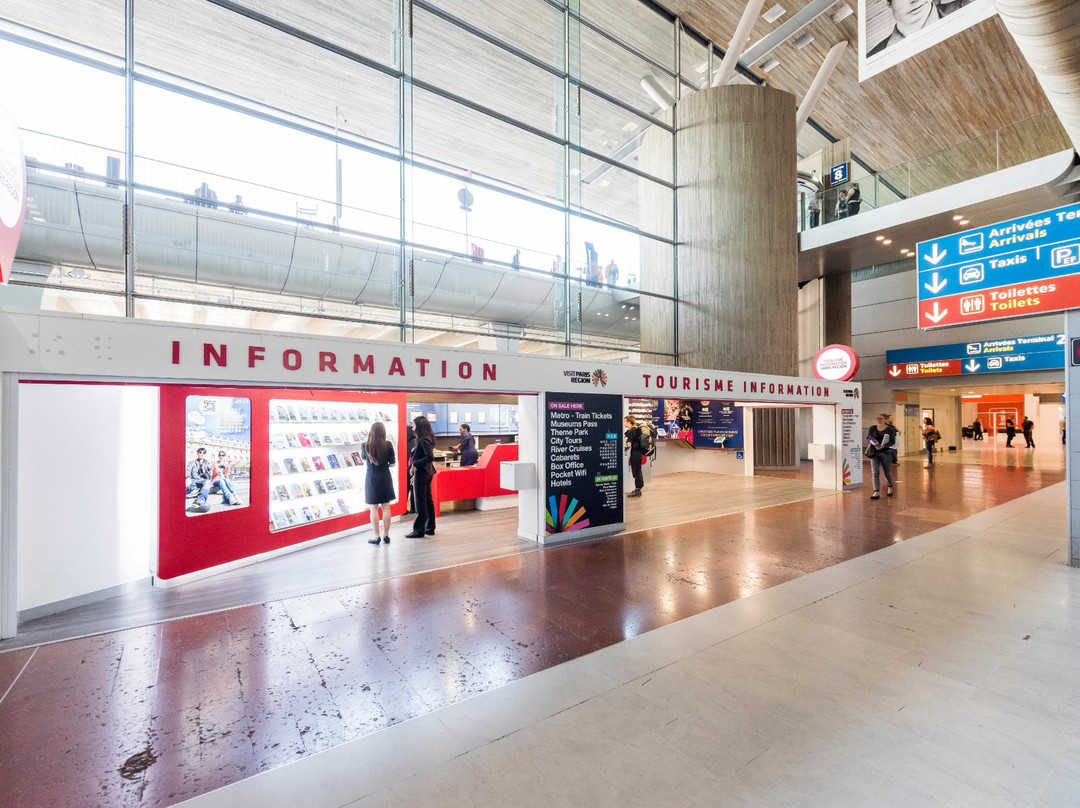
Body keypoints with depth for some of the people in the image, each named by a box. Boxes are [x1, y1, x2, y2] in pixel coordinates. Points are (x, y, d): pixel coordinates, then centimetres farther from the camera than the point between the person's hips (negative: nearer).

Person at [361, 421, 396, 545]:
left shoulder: (365, 446, -9)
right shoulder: (388, 445, -10)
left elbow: (364, 461, 10)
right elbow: (393, 463, -3)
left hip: (372, 479, -1)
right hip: (385, 478, 1)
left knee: (373, 508, 7)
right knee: (386, 507, 9)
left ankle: (376, 536, 11)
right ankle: (386, 535, 17)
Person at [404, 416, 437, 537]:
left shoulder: (423, 440, -18)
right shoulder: (428, 438, 10)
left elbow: (430, 457, -27)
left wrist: (415, 463, -16)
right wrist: (415, 475, 18)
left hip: (421, 474, -10)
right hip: (428, 473, 10)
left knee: (420, 503, -1)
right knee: (428, 501, 14)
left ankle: (419, 531, 7)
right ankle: (430, 528, 22)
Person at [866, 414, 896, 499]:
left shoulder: (890, 429, -3)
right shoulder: (872, 429, 5)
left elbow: (892, 441, -7)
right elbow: (867, 439, 7)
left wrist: (883, 446, -23)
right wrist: (874, 444, -13)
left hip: (885, 453, -1)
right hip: (874, 453, 2)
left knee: (887, 471, 12)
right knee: (875, 472, -7)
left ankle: (890, 487, 40)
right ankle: (877, 492, -11)